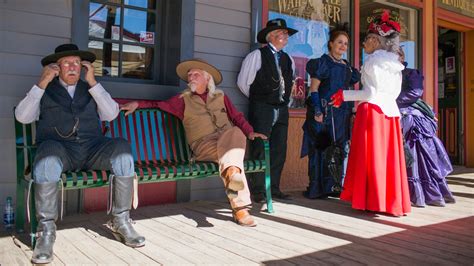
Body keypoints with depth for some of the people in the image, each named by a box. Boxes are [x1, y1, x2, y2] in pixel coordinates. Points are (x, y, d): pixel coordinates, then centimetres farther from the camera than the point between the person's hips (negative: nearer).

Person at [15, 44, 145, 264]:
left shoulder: (91, 90, 22)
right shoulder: (45, 91, 19)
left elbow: (111, 114, 5)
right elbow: (22, 117, 3)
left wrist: (92, 83, -1)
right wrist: (42, 83, -3)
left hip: (91, 149, 2)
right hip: (58, 148, -1)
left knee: (122, 148, -29)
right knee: (48, 155, -38)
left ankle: (120, 221, -21)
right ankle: (46, 231, -27)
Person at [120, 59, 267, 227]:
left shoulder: (220, 96, 22)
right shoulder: (184, 99, 17)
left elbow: (237, 117, 19)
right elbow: (160, 105, 11)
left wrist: (249, 132, 3)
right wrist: (137, 104, -3)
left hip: (227, 138, 2)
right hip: (203, 144, -2)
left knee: (236, 132, -34)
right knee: (229, 154, -34)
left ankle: (231, 172, -55)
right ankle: (240, 208, -44)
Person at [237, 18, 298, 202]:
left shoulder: (288, 59, 15)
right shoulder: (257, 55, -5)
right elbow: (243, 82, -3)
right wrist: (257, 99, 8)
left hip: (282, 110, 6)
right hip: (262, 110, -6)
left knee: (279, 151, 7)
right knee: (261, 151, -6)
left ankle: (274, 189, 17)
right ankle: (258, 191, 3)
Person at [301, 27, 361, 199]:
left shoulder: (346, 66, 17)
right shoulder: (323, 62, -3)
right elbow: (313, 89, -9)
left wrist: (350, 111, 15)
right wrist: (317, 111, -19)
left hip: (342, 114, 7)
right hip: (325, 112, -7)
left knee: (341, 149, 7)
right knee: (321, 149, -4)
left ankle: (333, 186, 17)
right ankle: (316, 188, 3)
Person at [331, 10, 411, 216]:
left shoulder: (372, 60, -6)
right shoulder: (394, 63, 16)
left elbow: (371, 93, -12)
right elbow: (395, 92, 16)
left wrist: (345, 95, -3)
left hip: (372, 111, -7)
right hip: (391, 111, 7)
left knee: (371, 158, -2)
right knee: (389, 157, 9)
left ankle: (373, 201, 3)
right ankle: (393, 200, 14)